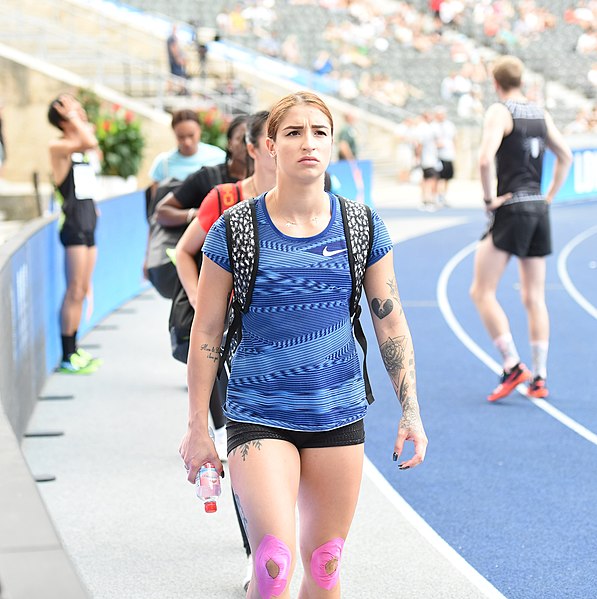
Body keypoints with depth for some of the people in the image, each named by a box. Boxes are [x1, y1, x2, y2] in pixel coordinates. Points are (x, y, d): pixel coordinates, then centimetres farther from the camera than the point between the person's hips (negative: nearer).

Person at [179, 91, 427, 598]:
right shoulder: (235, 230, -6)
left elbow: (391, 324, 7)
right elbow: (206, 335, 0)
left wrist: (411, 413, 5)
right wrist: (198, 428, 0)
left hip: (339, 417, 3)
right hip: (258, 417, -3)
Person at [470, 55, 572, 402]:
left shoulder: (499, 112, -8)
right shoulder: (541, 114, 12)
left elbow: (486, 159, -22)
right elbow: (566, 157, 15)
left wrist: (489, 198, -12)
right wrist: (549, 198, 16)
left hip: (511, 208, -7)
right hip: (539, 210, 7)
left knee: (482, 292, -1)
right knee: (535, 298, 10)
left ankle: (513, 366, -9)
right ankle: (539, 379, 10)